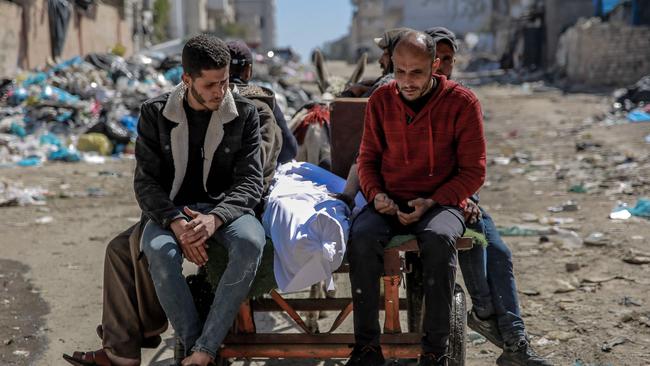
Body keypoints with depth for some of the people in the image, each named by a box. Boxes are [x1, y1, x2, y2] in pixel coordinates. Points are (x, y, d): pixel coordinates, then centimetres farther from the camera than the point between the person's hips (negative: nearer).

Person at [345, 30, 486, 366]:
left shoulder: (461, 103, -4)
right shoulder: (381, 101, 6)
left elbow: (473, 171, -1)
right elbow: (367, 158, 16)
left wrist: (431, 203, -15)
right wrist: (376, 194, -5)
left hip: (440, 202, -2)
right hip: (390, 202, 3)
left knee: (438, 238, -37)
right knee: (361, 236, -30)